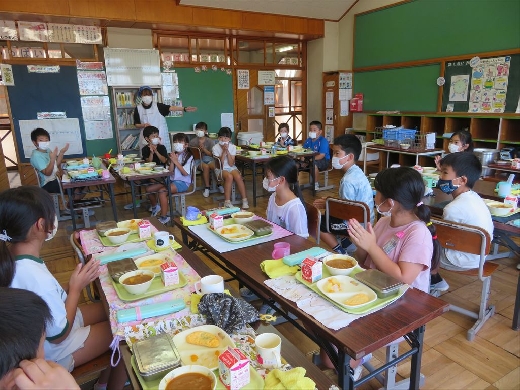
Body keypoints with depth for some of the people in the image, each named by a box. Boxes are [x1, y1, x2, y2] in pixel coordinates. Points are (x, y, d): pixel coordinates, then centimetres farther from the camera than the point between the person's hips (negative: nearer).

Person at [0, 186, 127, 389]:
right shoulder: (38, 279, -38)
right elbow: (59, 335, -24)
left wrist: (69, 288, -8)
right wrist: (76, 288, -18)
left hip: (40, 324, 8)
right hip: (51, 351, -8)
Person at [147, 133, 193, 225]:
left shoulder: (188, 157, -7)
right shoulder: (174, 155, 9)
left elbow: (185, 173, -16)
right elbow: (170, 171, 3)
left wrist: (176, 161, -17)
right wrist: (172, 161, -12)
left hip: (183, 182, -7)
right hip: (171, 180, 7)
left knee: (161, 191, -30)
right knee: (149, 189, -1)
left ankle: (164, 217, -18)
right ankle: (155, 207, 26)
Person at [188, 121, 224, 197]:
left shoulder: (210, 141, 4)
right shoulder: (192, 141, 3)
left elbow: (211, 154, -1)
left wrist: (204, 149, -16)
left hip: (208, 158, 1)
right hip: (197, 159, -1)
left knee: (215, 166, -31)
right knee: (206, 167, -34)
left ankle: (219, 184, -7)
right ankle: (207, 188, -22)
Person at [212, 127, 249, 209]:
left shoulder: (232, 147, -3)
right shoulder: (215, 148, -8)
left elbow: (231, 164, -11)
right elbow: (220, 164, -14)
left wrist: (227, 151, -18)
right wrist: (224, 151, -19)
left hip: (231, 168, 2)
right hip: (220, 169, -2)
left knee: (238, 177, -29)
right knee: (229, 177, -33)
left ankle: (244, 200, -20)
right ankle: (227, 202, -26)